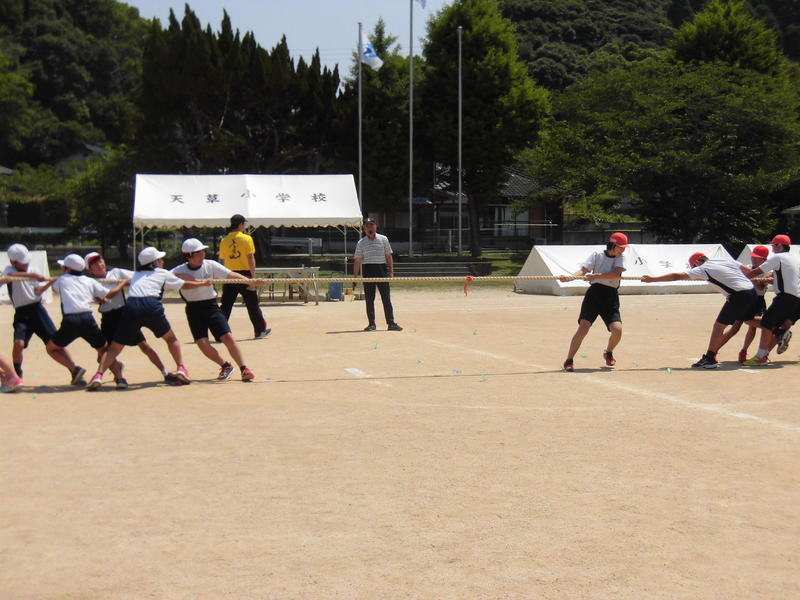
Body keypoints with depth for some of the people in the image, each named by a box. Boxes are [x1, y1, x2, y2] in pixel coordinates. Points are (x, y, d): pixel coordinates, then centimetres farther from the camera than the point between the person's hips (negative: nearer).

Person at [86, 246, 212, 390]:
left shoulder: (136, 275, 31)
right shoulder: (163, 273, 24)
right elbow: (185, 285, 34)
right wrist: (204, 283, 49)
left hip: (131, 307, 2)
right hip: (151, 305, -2)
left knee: (115, 347, 7)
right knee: (171, 338, 21)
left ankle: (98, 375, -11)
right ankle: (181, 369, 8)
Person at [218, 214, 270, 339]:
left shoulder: (224, 241, 4)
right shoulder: (246, 239, -6)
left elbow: (223, 261, 7)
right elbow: (251, 259, -11)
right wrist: (253, 277, -11)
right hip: (245, 275, -3)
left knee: (226, 305, 5)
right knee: (252, 305, 10)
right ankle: (260, 330, 20)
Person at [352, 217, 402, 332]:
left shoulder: (383, 239, 8)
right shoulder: (361, 243, 7)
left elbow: (388, 256, 8)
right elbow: (357, 261, 6)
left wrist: (391, 271, 0)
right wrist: (355, 277, 0)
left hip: (382, 270, 0)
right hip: (367, 270, 0)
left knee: (386, 297, -4)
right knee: (369, 299, 2)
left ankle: (391, 323, -5)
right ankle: (371, 324, 8)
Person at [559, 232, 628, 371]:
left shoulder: (620, 258, 8)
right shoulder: (597, 255, 5)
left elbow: (616, 273, -10)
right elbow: (583, 270, -6)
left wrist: (595, 275, -22)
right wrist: (570, 277, -26)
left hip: (611, 297, 2)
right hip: (594, 293, -2)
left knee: (617, 329, -14)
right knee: (583, 327, -16)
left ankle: (608, 353, 19)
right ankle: (569, 360, -12)